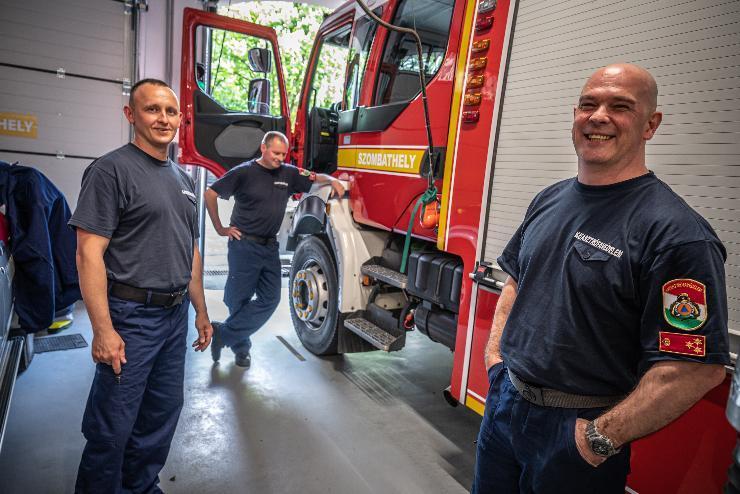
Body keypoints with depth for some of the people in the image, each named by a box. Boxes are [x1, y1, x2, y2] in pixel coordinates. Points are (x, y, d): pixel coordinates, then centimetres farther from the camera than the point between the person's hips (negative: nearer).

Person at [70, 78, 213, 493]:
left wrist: (201, 312, 16)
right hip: (131, 317, -7)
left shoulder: (183, 179, 13)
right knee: (112, 428, 4)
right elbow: (89, 253, -15)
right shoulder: (112, 170, -10)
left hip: (176, 315, 8)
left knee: (162, 415, 18)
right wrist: (103, 329, -20)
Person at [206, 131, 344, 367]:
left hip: (270, 246, 6)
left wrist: (333, 181, -8)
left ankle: (223, 334, 13)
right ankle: (240, 347, 24)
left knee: (270, 299, 3)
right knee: (238, 299, 3)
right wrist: (220, 229, -7)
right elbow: (211, 193, -5)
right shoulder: (244, 172, -8)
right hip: (244, 244, -5)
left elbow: (316, 178, 14)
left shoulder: (288, 173, 6)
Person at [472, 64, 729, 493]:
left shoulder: (677, 232, -18)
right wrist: (495, 354, 4)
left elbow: (699, 367, -21)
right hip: (503, 401, 7)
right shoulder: (549, 200, 3)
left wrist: (602, 438, -18)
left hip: (576, 430, -6)